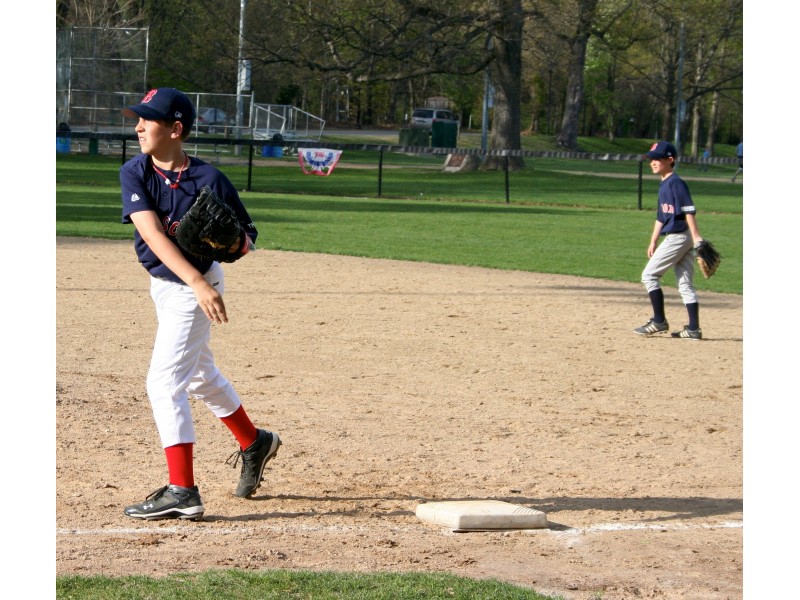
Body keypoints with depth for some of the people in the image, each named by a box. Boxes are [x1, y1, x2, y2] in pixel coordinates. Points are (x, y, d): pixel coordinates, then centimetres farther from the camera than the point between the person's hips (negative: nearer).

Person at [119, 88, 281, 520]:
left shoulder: (210, 180, -19)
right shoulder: (134, 173, -11)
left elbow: (247, 239, -7)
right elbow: (151, 232, -25)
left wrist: (230, 242, -32)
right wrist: (198, 282, -37)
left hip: (196, 285, -6)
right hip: (163, 284, 6)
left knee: (164, 382, -15)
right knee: (199, 375, 23)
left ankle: (182, 492, -15)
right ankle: (254, 443, 45)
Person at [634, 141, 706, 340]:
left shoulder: (676, 183, -12)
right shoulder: (663, 185, 17)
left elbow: (689, 210, -19)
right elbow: (661, 217, 24)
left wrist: (696, 236, -25)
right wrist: (653, 242, 23)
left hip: (678, 237, -10)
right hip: (679, 239, 10)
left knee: (649, 275, -3)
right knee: (685, 283, 7)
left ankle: (659, 321, 0)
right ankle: (693, 329, 5)